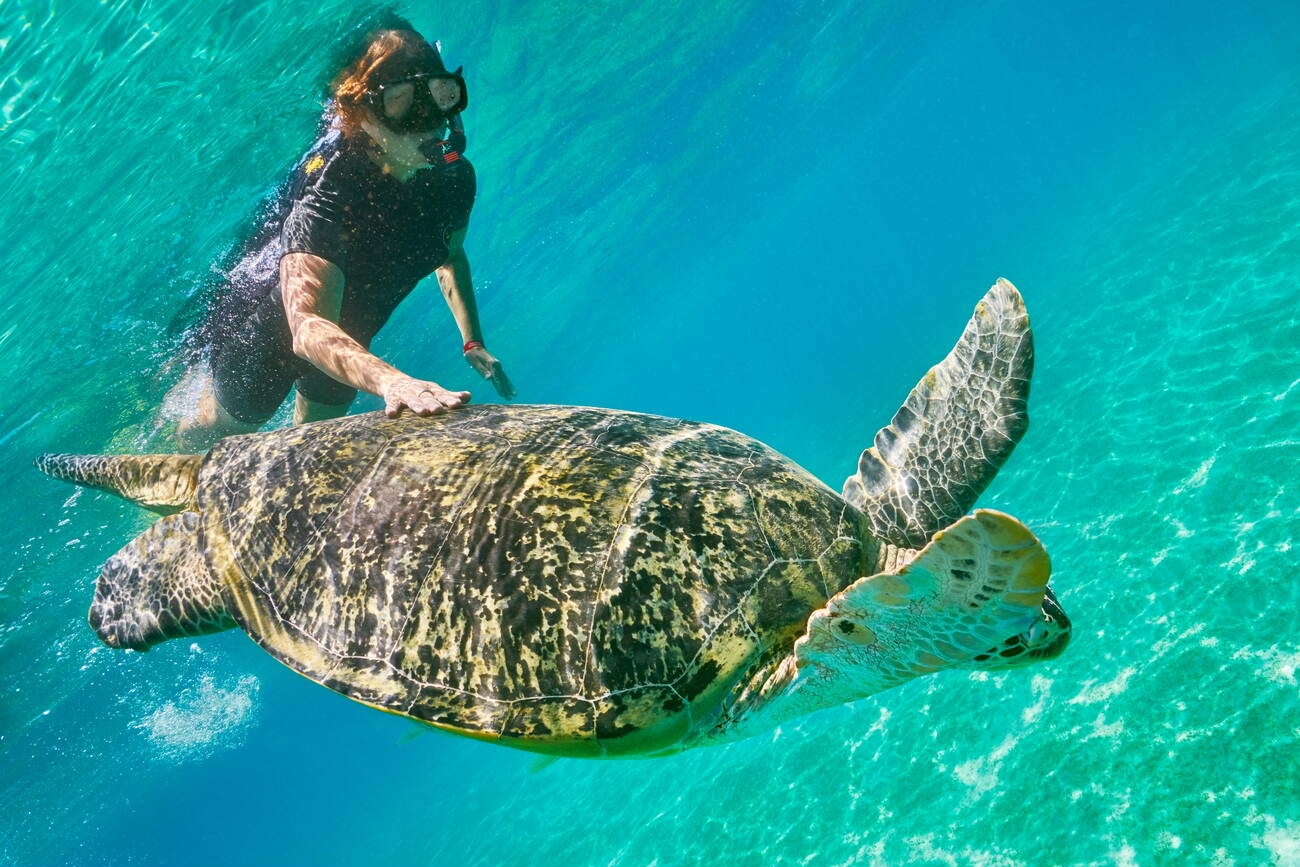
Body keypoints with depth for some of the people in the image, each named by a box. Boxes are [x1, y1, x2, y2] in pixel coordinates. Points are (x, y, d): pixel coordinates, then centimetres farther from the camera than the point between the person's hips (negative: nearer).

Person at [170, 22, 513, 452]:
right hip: (266, 325, -5)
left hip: (348, 337, 5)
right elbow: (308, 328, -55)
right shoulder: (327, 192, -42)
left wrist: (473, 343, -4)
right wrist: (390, 380, -73)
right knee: (224, 427, 22)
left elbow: (451, 256, 3)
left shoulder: (455, 177, -21)